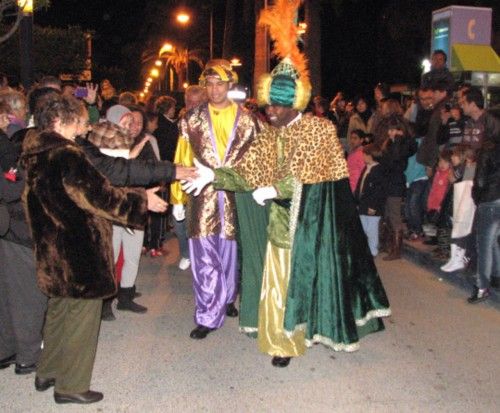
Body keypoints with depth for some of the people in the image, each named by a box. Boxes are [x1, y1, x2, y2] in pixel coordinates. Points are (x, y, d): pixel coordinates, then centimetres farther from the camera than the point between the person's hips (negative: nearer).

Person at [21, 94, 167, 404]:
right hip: (79, 251, -9)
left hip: (52, 250, 9)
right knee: (82, 313, 5)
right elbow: (100, 195, -21)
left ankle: (48, 373, 36)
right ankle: (71, 386, 15)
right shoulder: (67, 156, -21)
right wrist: (142, 200, -9)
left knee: (59, 308, 23)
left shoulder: (34, 155, 6)